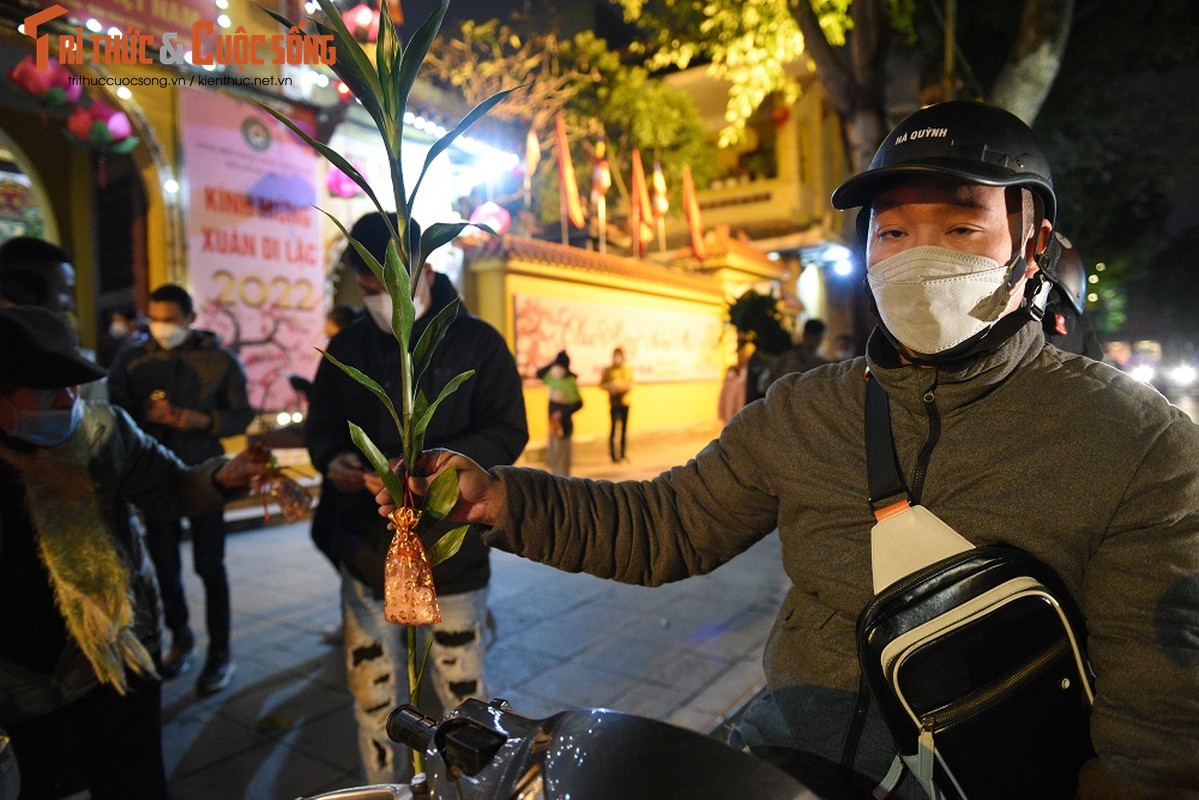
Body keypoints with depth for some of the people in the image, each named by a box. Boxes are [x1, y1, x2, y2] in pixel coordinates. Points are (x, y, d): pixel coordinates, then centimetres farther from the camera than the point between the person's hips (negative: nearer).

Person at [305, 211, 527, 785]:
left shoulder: (477, 342, -5)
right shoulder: (346, 348, 8)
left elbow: (508, 433, -10)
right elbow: (321, 427, 15)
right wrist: (332, 461, -9)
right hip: (366, 552, 4)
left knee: (462, 695, 9)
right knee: (374, 700, 16)